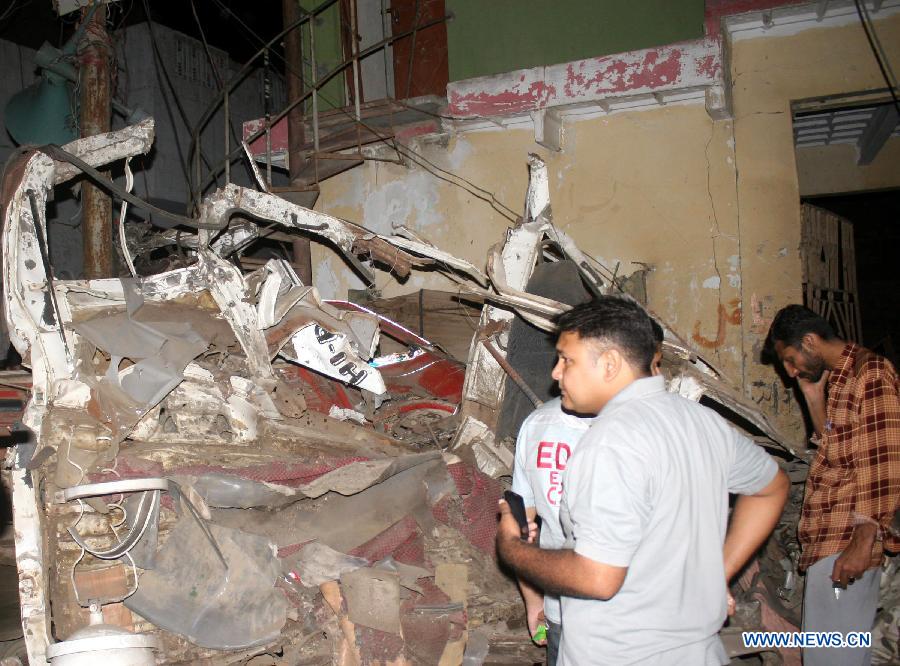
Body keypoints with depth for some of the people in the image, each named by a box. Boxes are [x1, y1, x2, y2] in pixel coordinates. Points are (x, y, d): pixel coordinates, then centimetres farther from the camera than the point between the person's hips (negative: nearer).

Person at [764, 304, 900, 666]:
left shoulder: (871, 373, -12)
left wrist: (863, 543, -21)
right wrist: (814, 398, 12)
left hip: (846, 540, -10)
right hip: (831, 539, 10)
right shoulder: (839, 379, 17)